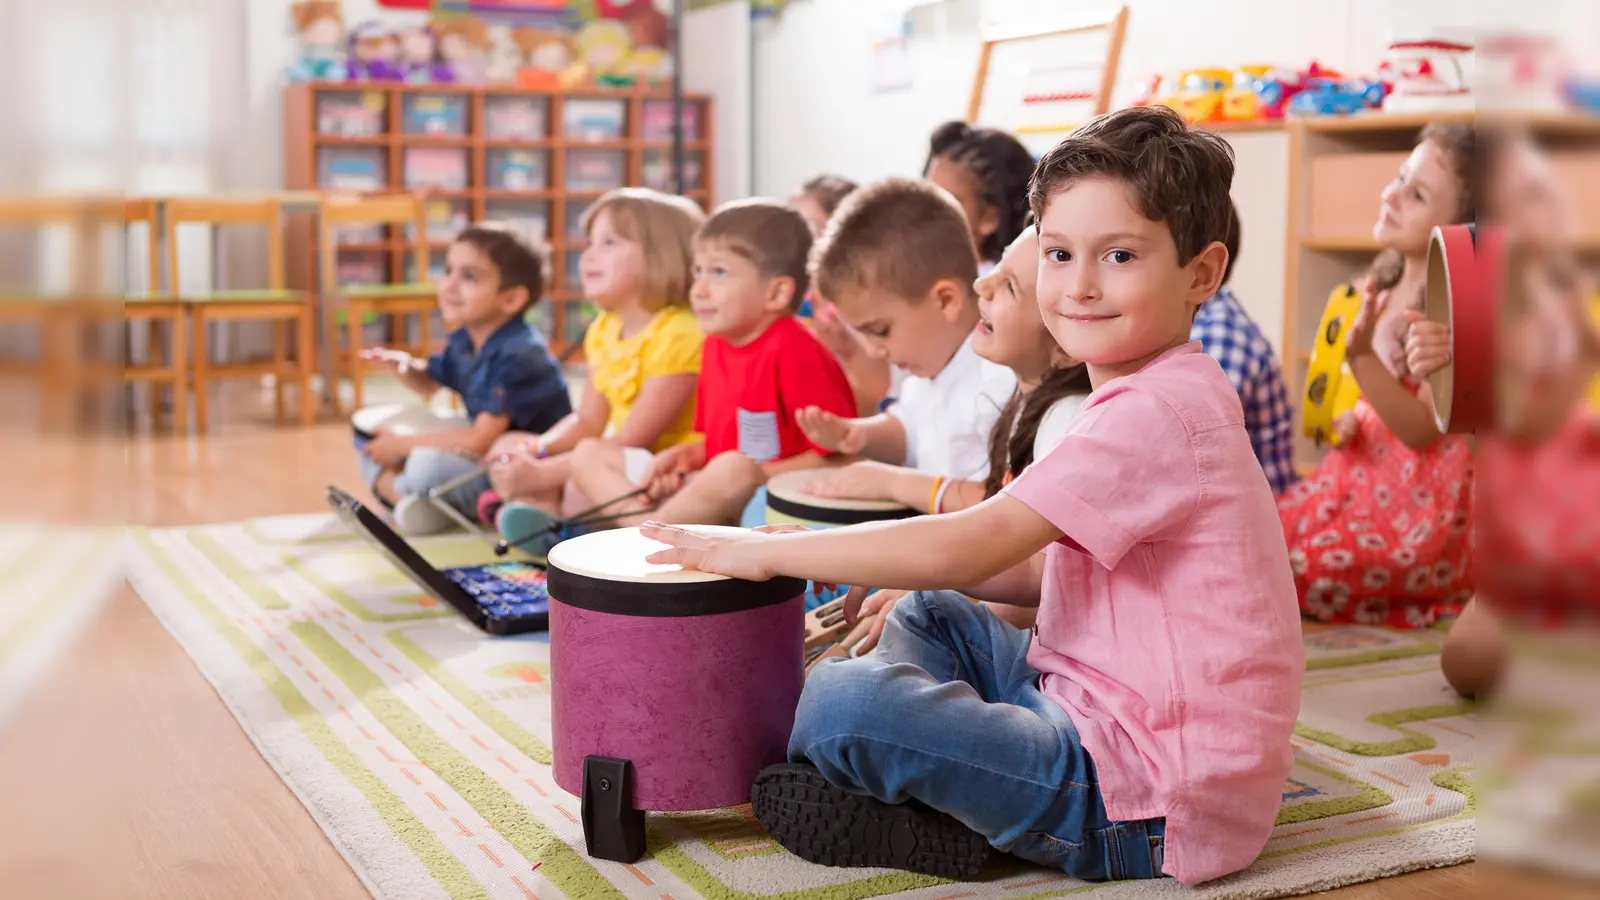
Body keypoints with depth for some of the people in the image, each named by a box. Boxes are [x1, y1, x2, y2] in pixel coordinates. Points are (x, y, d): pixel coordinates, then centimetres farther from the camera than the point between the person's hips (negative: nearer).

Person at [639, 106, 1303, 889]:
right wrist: (911, 570, 7)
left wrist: (766, 552, -15)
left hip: (1148, 802, -11)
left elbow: (965, 548, -24)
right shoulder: (1151, 398, 14)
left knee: (842, 701, -24)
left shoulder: (1157, 413, -21)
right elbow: (1071, 573, 17)